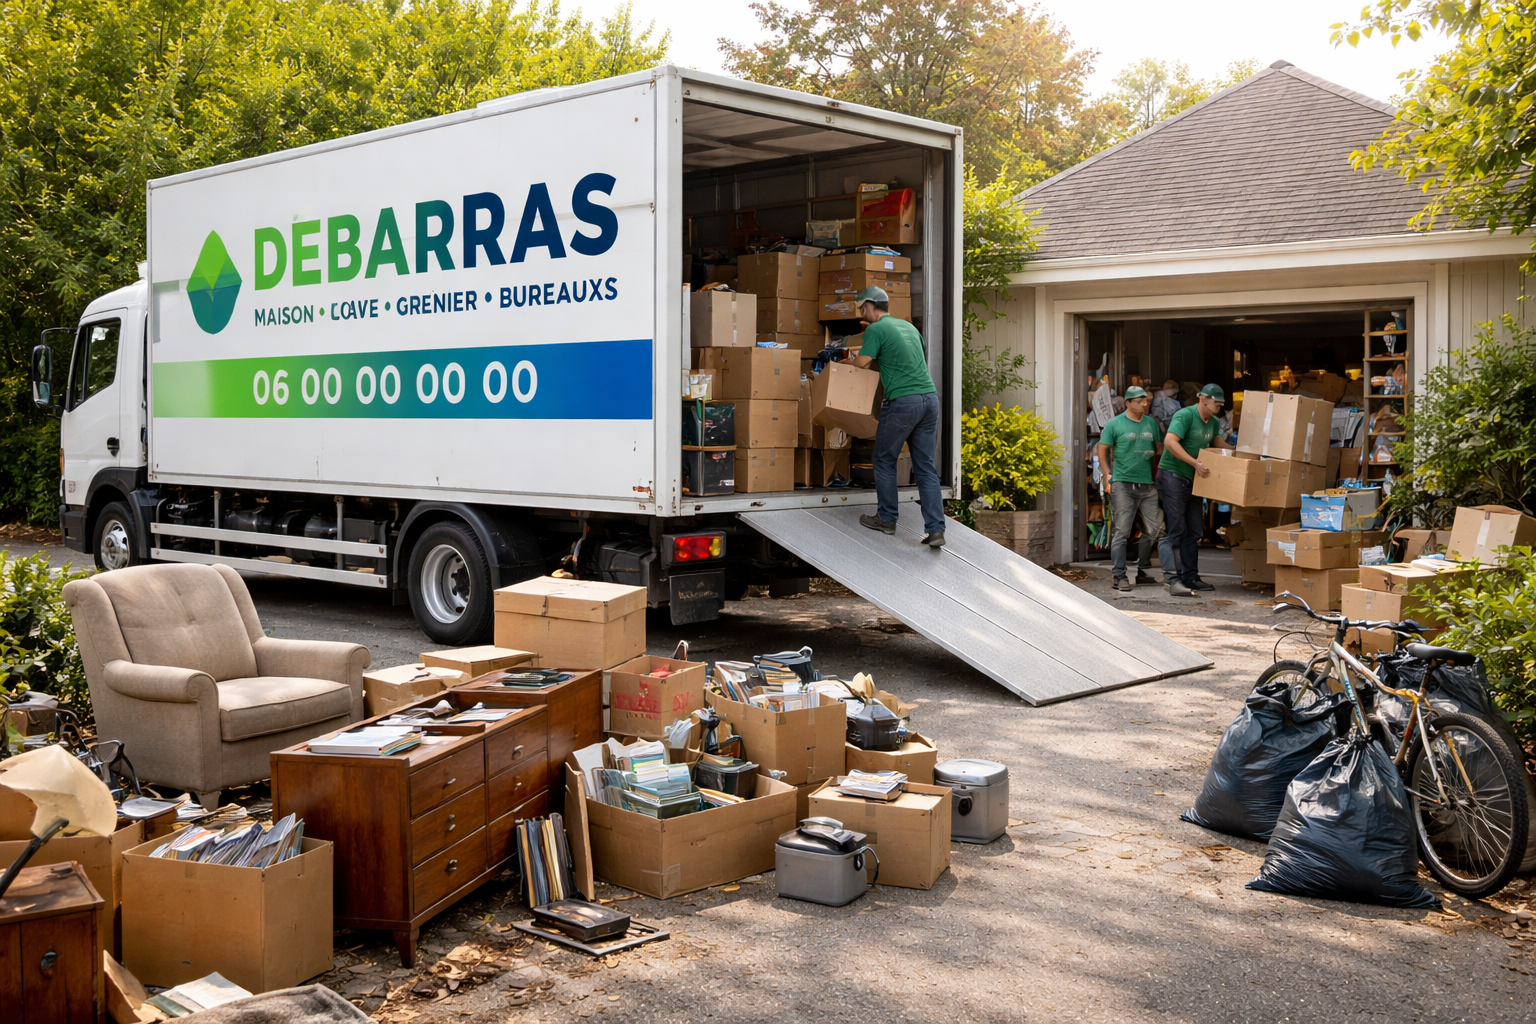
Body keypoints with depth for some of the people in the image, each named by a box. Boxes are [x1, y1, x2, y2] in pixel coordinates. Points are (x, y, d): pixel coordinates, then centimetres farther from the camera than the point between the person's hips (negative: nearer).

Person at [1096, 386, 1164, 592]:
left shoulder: (1151, 423, 12)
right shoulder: (1115, 424, -1)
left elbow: (1160, 449, 21)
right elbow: (1102, 450, 3)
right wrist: (1108, 473, -3)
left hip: (1147, 484, 5)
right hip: (1123, 484, -5)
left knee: (1153, 529, 9)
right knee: (1122, 532, -3)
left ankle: (1142, 571, 24)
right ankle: (1119, 577, 0)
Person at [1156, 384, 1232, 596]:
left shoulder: (1213, 422, 10)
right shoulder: (1185, 416, -16)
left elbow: (1216, 440, 31)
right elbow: (1170, 442, -29)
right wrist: (1195, 463, -33)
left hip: (1192, 480, 9)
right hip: (1172, 475, -9)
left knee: (1194, 531, 10)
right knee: (1176, 529, -11)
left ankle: (1190, 577, 18)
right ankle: (1174, 579, -11)